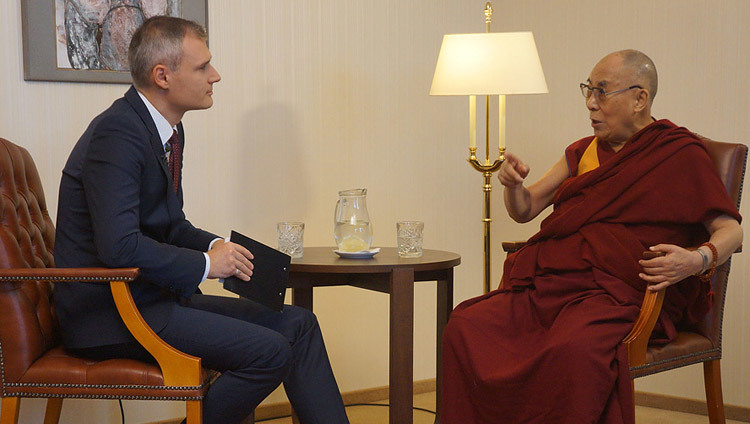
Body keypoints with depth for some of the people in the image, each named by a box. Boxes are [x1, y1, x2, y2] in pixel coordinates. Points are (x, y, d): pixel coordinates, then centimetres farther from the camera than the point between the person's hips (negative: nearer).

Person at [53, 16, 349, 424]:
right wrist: (205, 263, -17)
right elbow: (119, 246, -28)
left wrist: (216, 246, 1)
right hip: (110, 313, -10)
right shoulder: (117, 133, -19)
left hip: (157, 297, 10)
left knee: (296, 323, 2)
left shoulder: (169, 130, 11)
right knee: (270, 351, -20)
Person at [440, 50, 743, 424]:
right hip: (555, 283, 6)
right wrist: (513, 184, 0)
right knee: (464, 327, -20)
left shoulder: (682, 154, 6)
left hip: (620, 293, -5)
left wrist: (698, 259, -21)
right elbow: (524, 210, 24)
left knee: (573, 349, -39)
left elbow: (730, 231, 2)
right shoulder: (583, 152, 23)